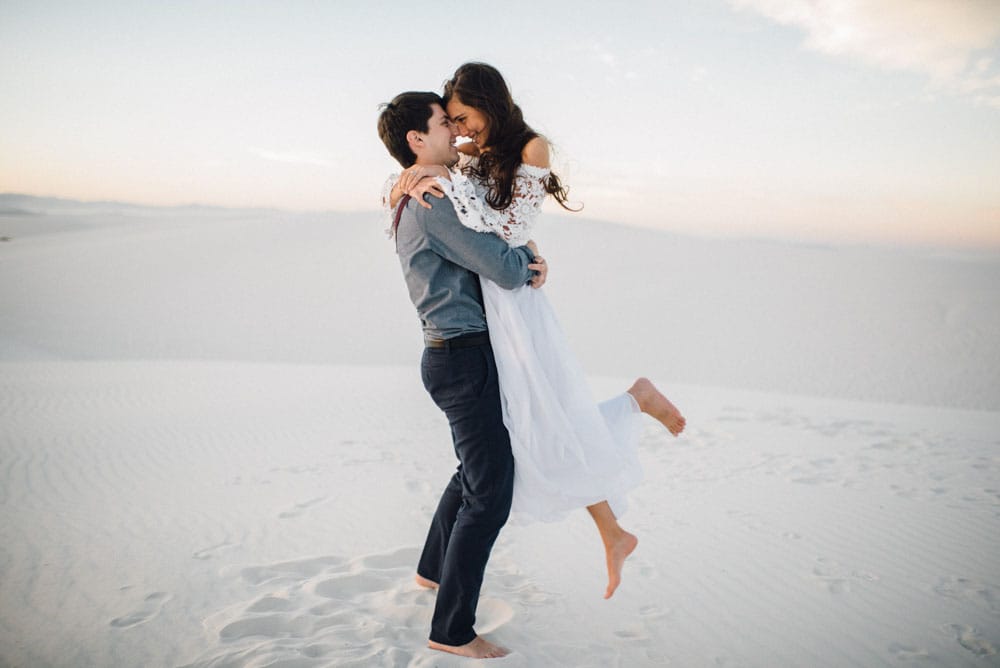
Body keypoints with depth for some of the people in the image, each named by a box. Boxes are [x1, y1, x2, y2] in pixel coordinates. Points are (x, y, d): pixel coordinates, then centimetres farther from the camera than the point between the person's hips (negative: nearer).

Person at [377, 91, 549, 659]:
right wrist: (527, 253, 2)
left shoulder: (418, 200, 17)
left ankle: (435, 568, 45)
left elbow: (490, 258, 19)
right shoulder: (433, 203, -17)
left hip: (457, 354, 11)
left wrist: (529, 261, -3)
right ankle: (452, 629, 8)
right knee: (490, 493, -4)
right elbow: (506, 270, -21)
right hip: (464, 359, -11)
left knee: (478, 470, 26)